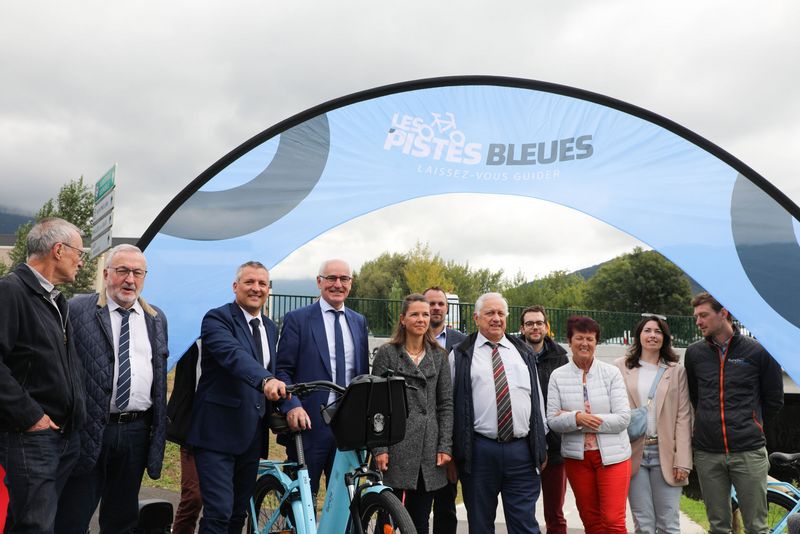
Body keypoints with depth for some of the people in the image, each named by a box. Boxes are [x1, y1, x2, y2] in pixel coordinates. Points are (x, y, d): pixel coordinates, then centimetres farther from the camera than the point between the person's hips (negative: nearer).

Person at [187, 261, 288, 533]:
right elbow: (234, 355, -28)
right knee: (219, 512, -11)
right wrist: (266, 380, -45)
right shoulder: (217, 318, -9)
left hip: (252, 434, 7)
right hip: (218, 431, -7)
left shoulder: (271, 328, 14)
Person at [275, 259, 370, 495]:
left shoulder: (359, 322, 13)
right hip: (308, 423, -4)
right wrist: (292, 406, -21)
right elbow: (282, 370, -5)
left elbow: (363, 373, 16)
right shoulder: (297, 319, -1)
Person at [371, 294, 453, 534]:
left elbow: (446, 404, 8)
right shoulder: (387, 353, 1)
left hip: (429, 449, 3)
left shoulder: (439, 356, 10)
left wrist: (445, 446, 0)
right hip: (396, 447, -3)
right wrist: (379, 448, -9)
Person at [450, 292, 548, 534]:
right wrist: (452, 450, 0)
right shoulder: (461, 355, 3)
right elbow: (451, 403, 3)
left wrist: (541, 446, 13)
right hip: (479, 449, -2)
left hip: (522, 450, 2)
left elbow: (537, 400, 15)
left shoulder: (523, 353, 14)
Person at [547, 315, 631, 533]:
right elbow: (553, 421, -2)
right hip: (577, 456, 2)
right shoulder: (558, 376, 1)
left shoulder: (612, 373, -3)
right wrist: (576, 418, -21)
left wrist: (578, 420, -14)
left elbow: (623, 418, -9)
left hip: (612, 455, -2)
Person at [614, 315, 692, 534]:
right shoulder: (621, 367, 5)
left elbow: (683, 418, 2)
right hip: (634, 454, 0)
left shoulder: (676, 370, 7)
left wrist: (682, 461, -5)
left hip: (665, 454, 0)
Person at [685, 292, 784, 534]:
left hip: (749, 452, -2)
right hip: (707, 453, 3)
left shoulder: (758, 351, -2)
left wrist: (750, 427, 11)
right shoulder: (694, 353, 6)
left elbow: (774, 400, 7)